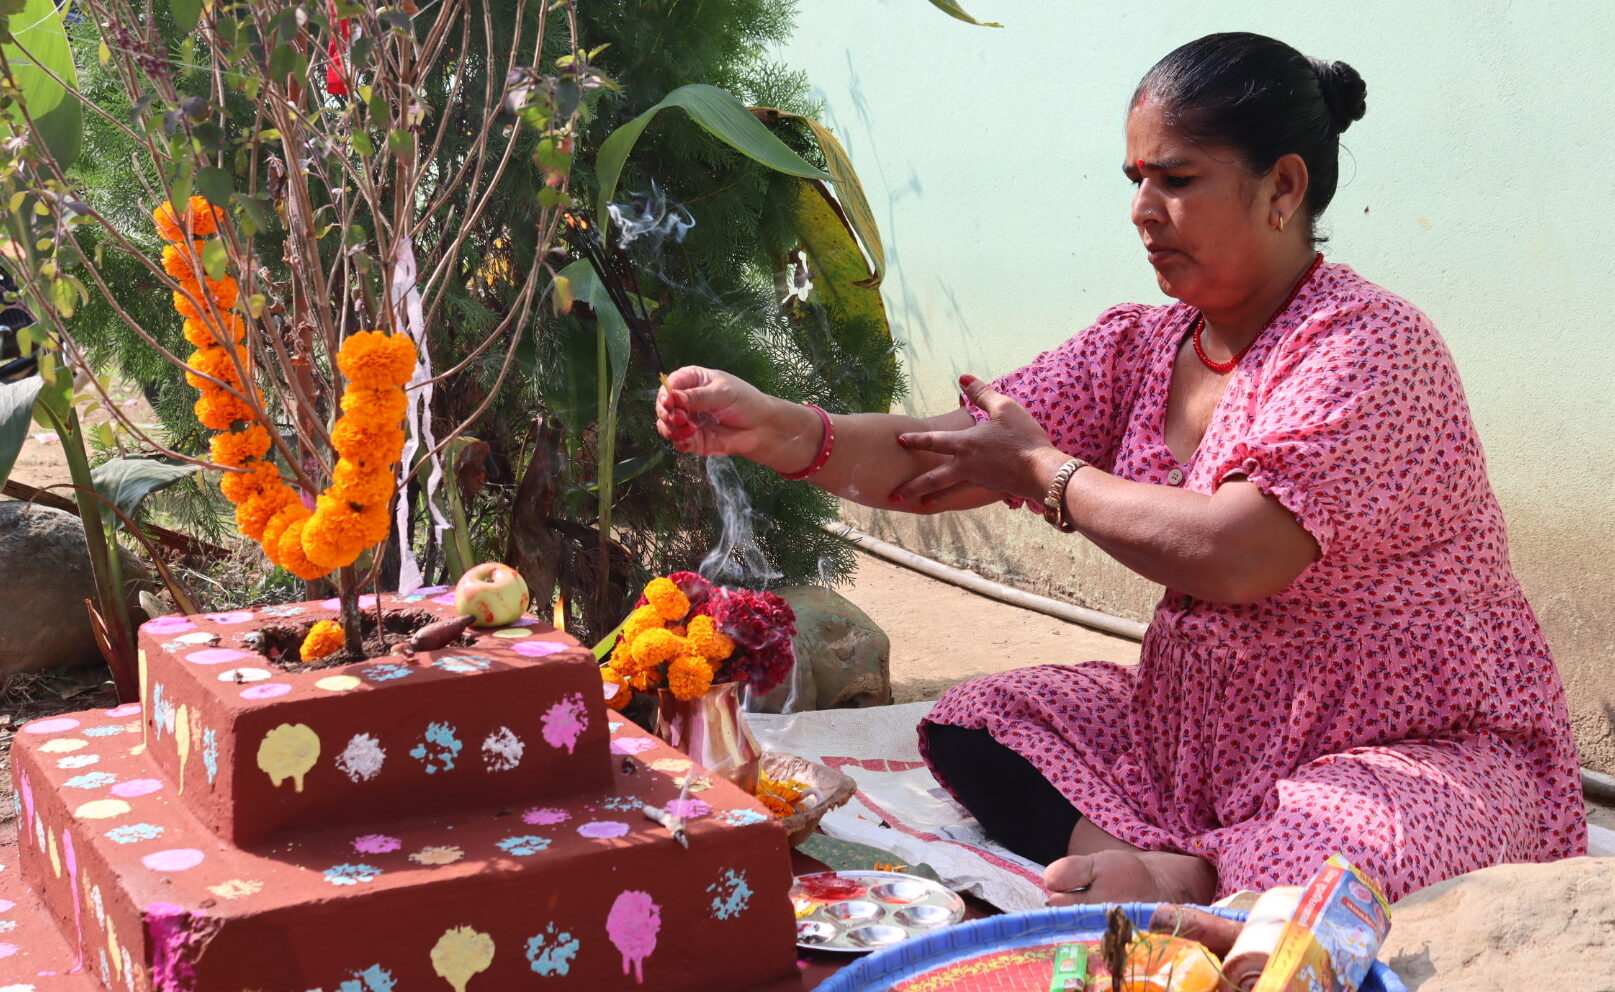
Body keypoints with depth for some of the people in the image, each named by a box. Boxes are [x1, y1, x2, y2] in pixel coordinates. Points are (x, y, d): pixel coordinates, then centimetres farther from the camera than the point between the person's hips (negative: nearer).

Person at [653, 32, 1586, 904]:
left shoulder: (1370, 346, -18)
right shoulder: (1138, 348, 5)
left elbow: (1234, 556, -29)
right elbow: (950, 458, -3)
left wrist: (1045, 472, -15)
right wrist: (774, 428, -19)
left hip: (1426, 750, -7)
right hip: (1202, 732, 8)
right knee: (973, 722, -3)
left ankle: (1175, 878, -14)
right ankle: (1151, 873, -16)